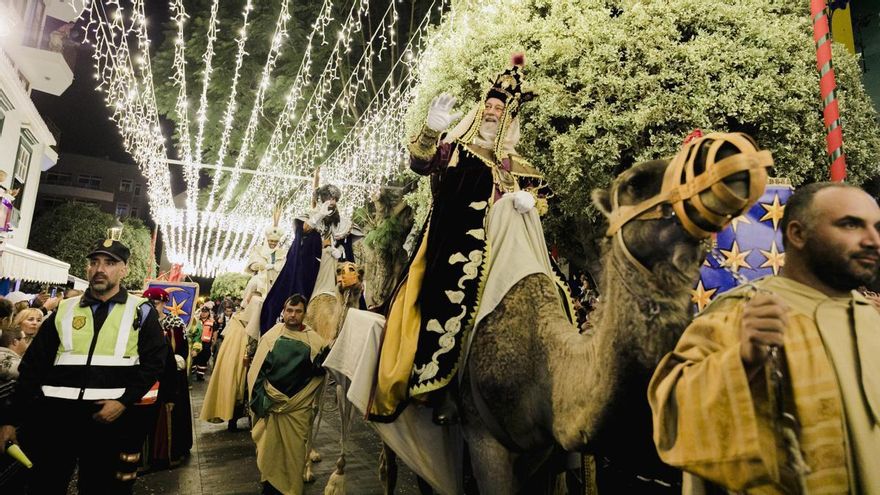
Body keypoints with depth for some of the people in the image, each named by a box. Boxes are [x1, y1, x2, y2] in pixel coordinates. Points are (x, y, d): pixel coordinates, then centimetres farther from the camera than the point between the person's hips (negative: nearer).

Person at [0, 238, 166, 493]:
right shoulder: (64, 310, 9)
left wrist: (124, 401, -14)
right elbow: (32, 365, 10)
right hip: (54, 415, 2)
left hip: (110, 417, -2)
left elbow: (153, 363, -3)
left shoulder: (141, 311, 2)